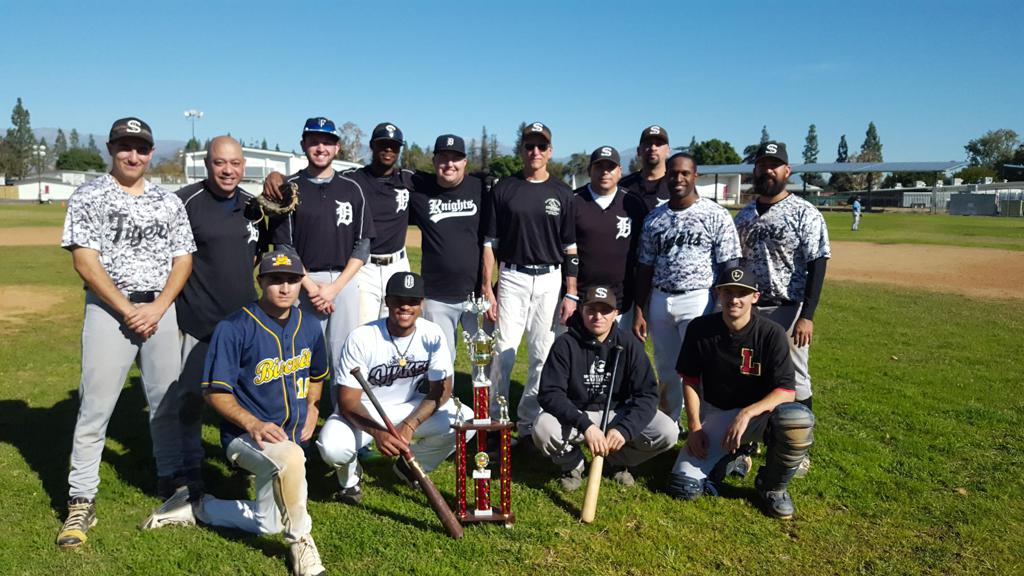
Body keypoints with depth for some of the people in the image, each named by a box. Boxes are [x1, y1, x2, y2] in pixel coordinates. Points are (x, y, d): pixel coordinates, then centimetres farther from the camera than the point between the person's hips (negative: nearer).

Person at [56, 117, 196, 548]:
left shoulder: (169, 202, 11)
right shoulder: (88, 197, 1)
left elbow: (182, 259, 8)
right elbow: (85, 261, -7)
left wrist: (157, 308, -6)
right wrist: (128, 310, -12)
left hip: (161, 308, 3)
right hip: (108, 309, -3)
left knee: (167, 401, 9)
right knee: (95, 407, -4)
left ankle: (172, 480, 24)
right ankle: (81, 501, 5)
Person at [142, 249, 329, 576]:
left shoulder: (309, 329, 2)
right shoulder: (233, 329, -16)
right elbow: (214, 392, -14)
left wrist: (312, 408, 2)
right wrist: (253, 424, -27)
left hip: (291, 436, 7)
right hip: (245, 435, -6)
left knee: (267, 525, 13)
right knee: (290, 457, -40)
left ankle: (195, 507, 34)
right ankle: (299, 542, -18)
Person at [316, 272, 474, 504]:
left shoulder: (432, 334, -14)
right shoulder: (361, 338, -22)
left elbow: (441, 390, -11)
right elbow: (348, 400, -22)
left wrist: (409, 425, -27)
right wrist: (378, 432, -40)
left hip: (411, 408, 3)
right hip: (363, 412, -3)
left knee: (466, 421, -19)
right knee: (333, 447, -33)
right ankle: (350, 475, 8)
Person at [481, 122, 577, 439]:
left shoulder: (563, 193, 7)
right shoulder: (503, 189, 4)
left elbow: (570, 248, 7)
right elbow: (489, 243, 3)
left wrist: (571, 293, 1)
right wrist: (486, 290, -3)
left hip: (550, 281, 1)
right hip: (512, 279, -1)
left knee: (543, 356, 4)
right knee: (503, 352, -4)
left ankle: (529, 424, 17)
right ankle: (494, 422, 10)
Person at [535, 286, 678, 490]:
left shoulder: (630, 345, -9)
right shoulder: (565, 344, -14)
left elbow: (647, 394, -13)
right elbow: (550, 393, -22)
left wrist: (624, 429, -31)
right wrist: (585, 425, -36)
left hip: (618, 413, 2)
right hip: (575, 416, -2)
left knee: (668, 432, -21)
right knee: (543, 429, -33)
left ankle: (618, 461, 10)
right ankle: (572, 463, 3)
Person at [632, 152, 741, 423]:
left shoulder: (716, 215, -3)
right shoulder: (654, 218, 10)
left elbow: (729, 267, -5)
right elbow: (645, 268, 11)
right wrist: (639, 311, 7)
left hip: (698, 302, -4)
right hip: (660, 301, 4)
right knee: (666, 372, 13)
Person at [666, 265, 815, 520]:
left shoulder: (771, 333, -14)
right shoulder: (700, 329, -8)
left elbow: (786, 392, -19)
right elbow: (690, 381, 1)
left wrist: (746, 414, -34)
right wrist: (695, 427, -8)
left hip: (759, 412, -1)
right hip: (714, 414, 1)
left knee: (799, 419, -37)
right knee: (684, 487, -17)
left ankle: (772, 486, -6)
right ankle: (733, 460, 16)